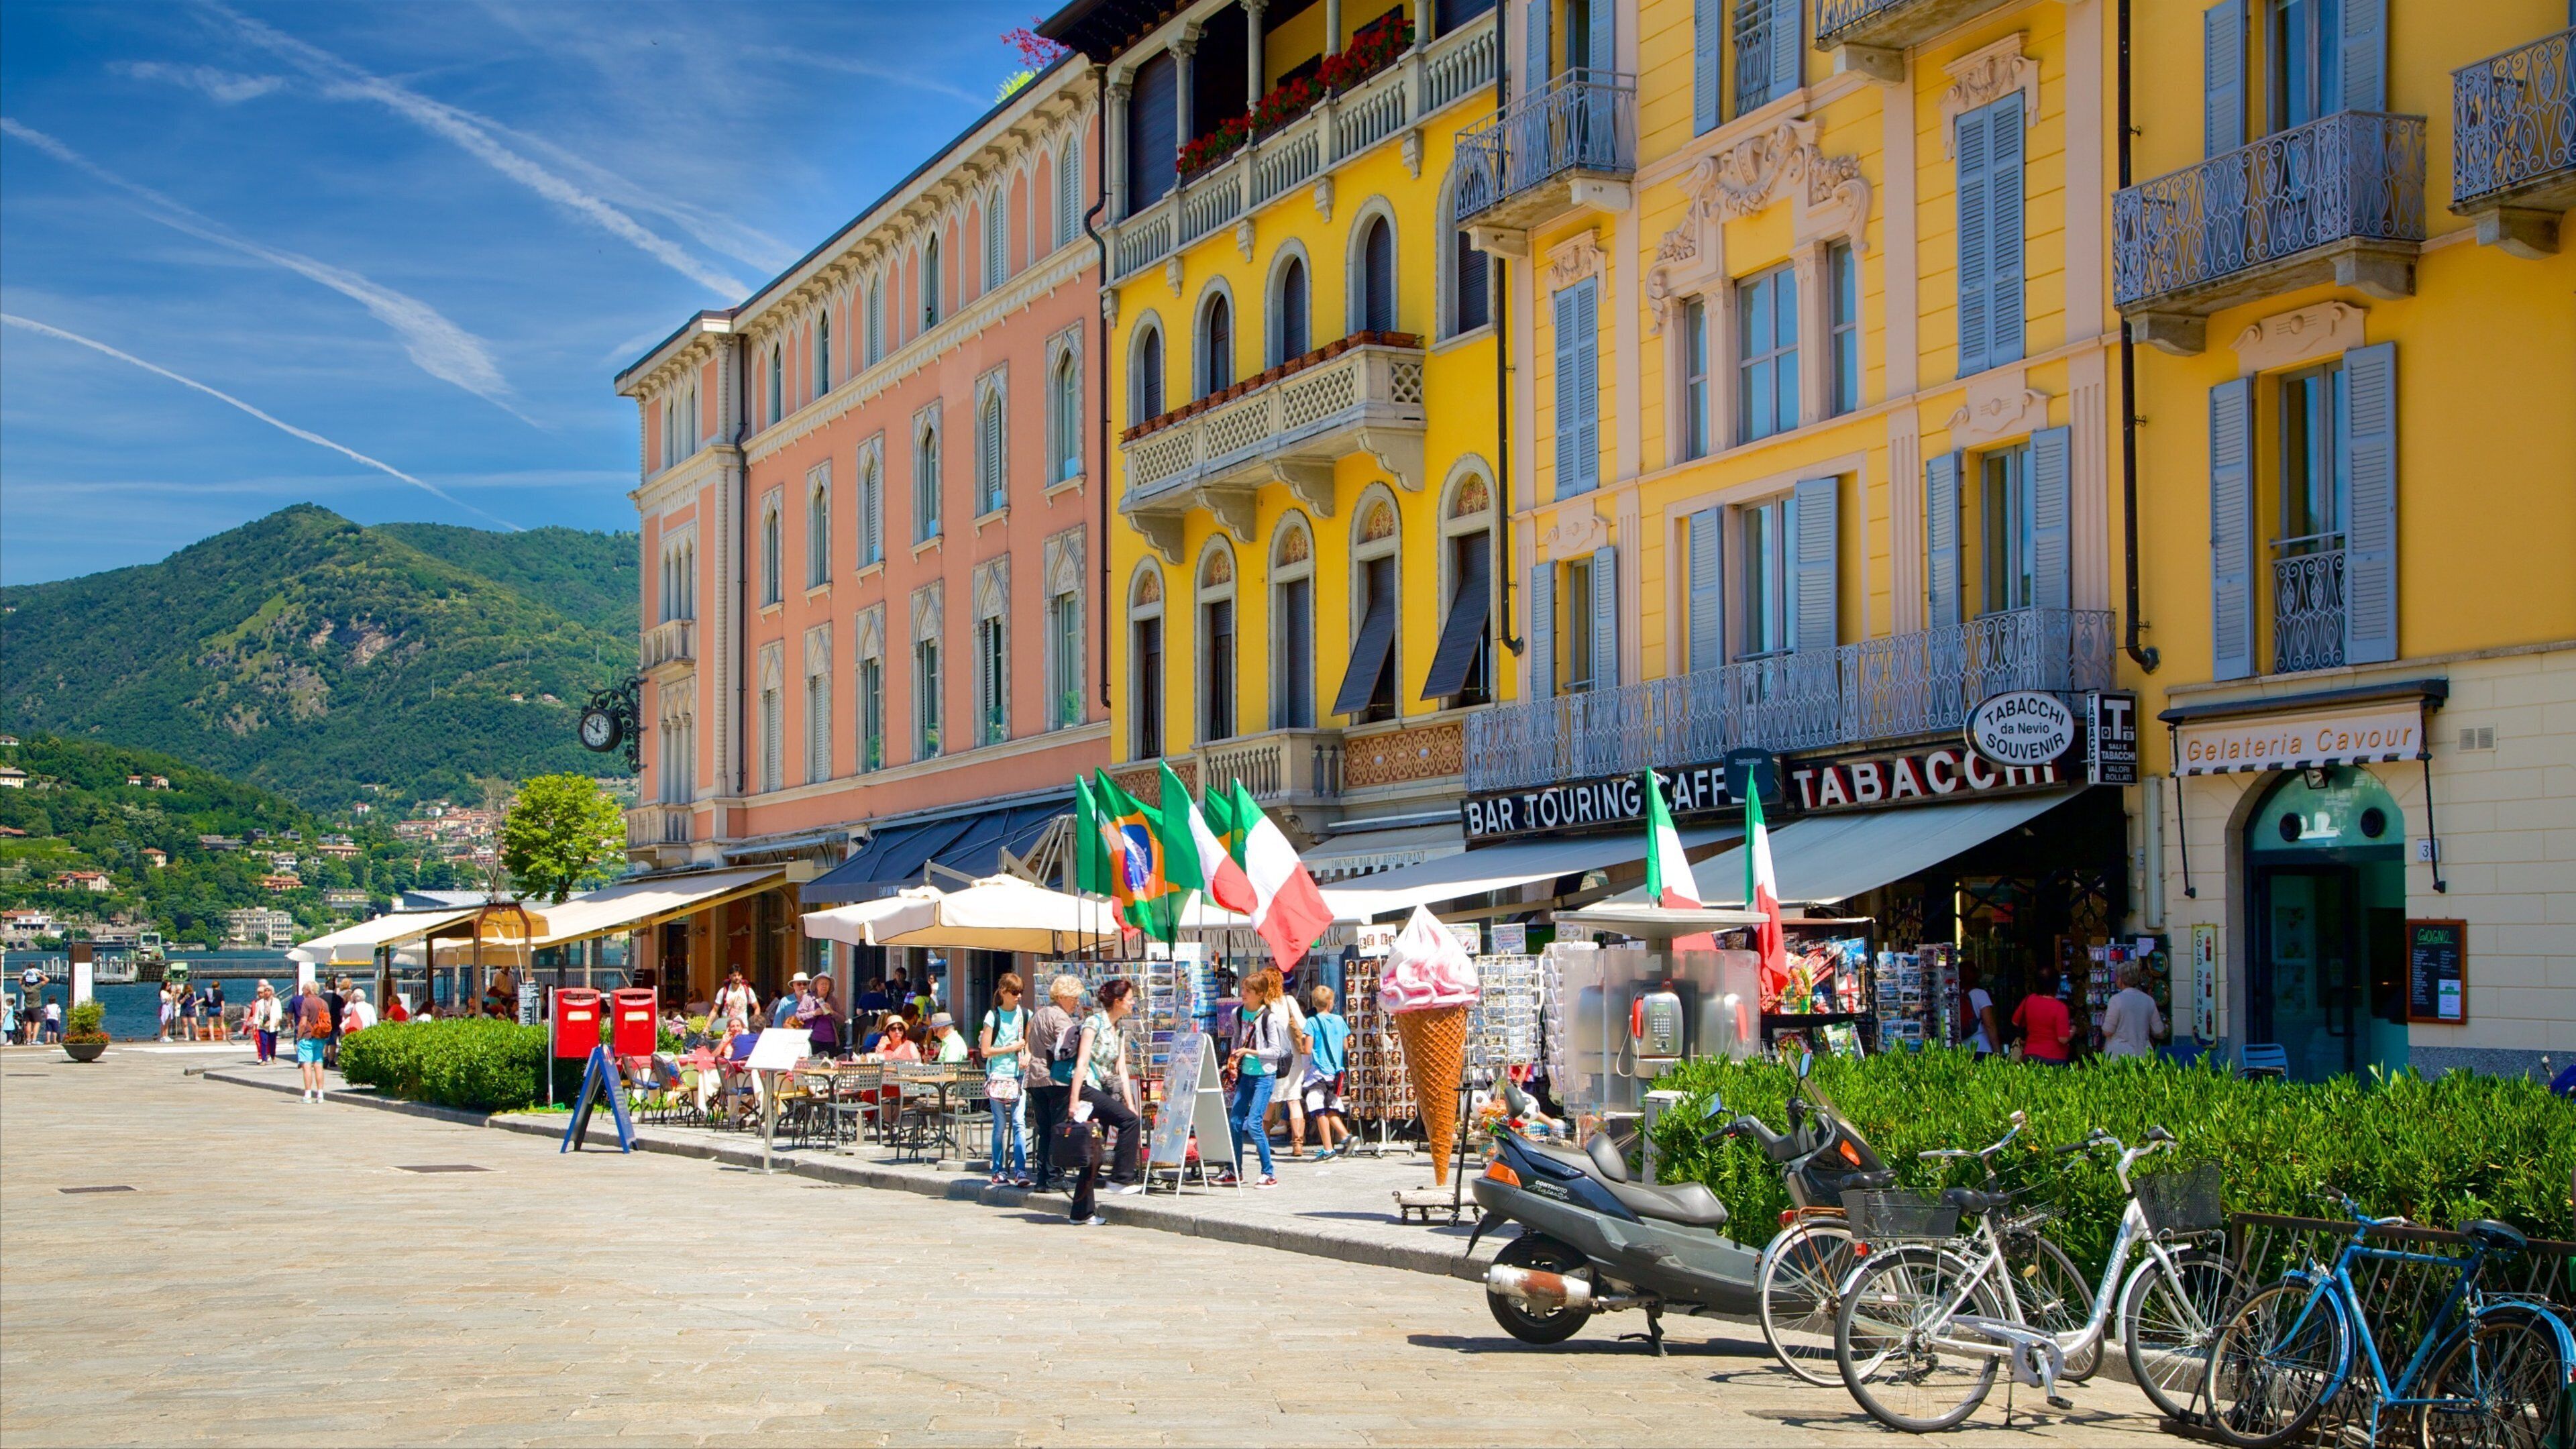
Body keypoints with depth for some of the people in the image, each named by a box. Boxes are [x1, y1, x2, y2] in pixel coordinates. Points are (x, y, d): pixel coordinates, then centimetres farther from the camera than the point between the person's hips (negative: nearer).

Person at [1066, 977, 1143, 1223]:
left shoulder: (1119, 1030, 15)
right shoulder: (1094, 1023, -10)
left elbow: (1121, 1070, 14)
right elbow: (1081, 1063, -16)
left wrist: (1130, 1104, 7)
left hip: (1104, 1090, 9)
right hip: (1087, 1088, -9)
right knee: (1129, 1120, -24)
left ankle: (1083, 1212, 9)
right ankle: (1120, 1179, -17)